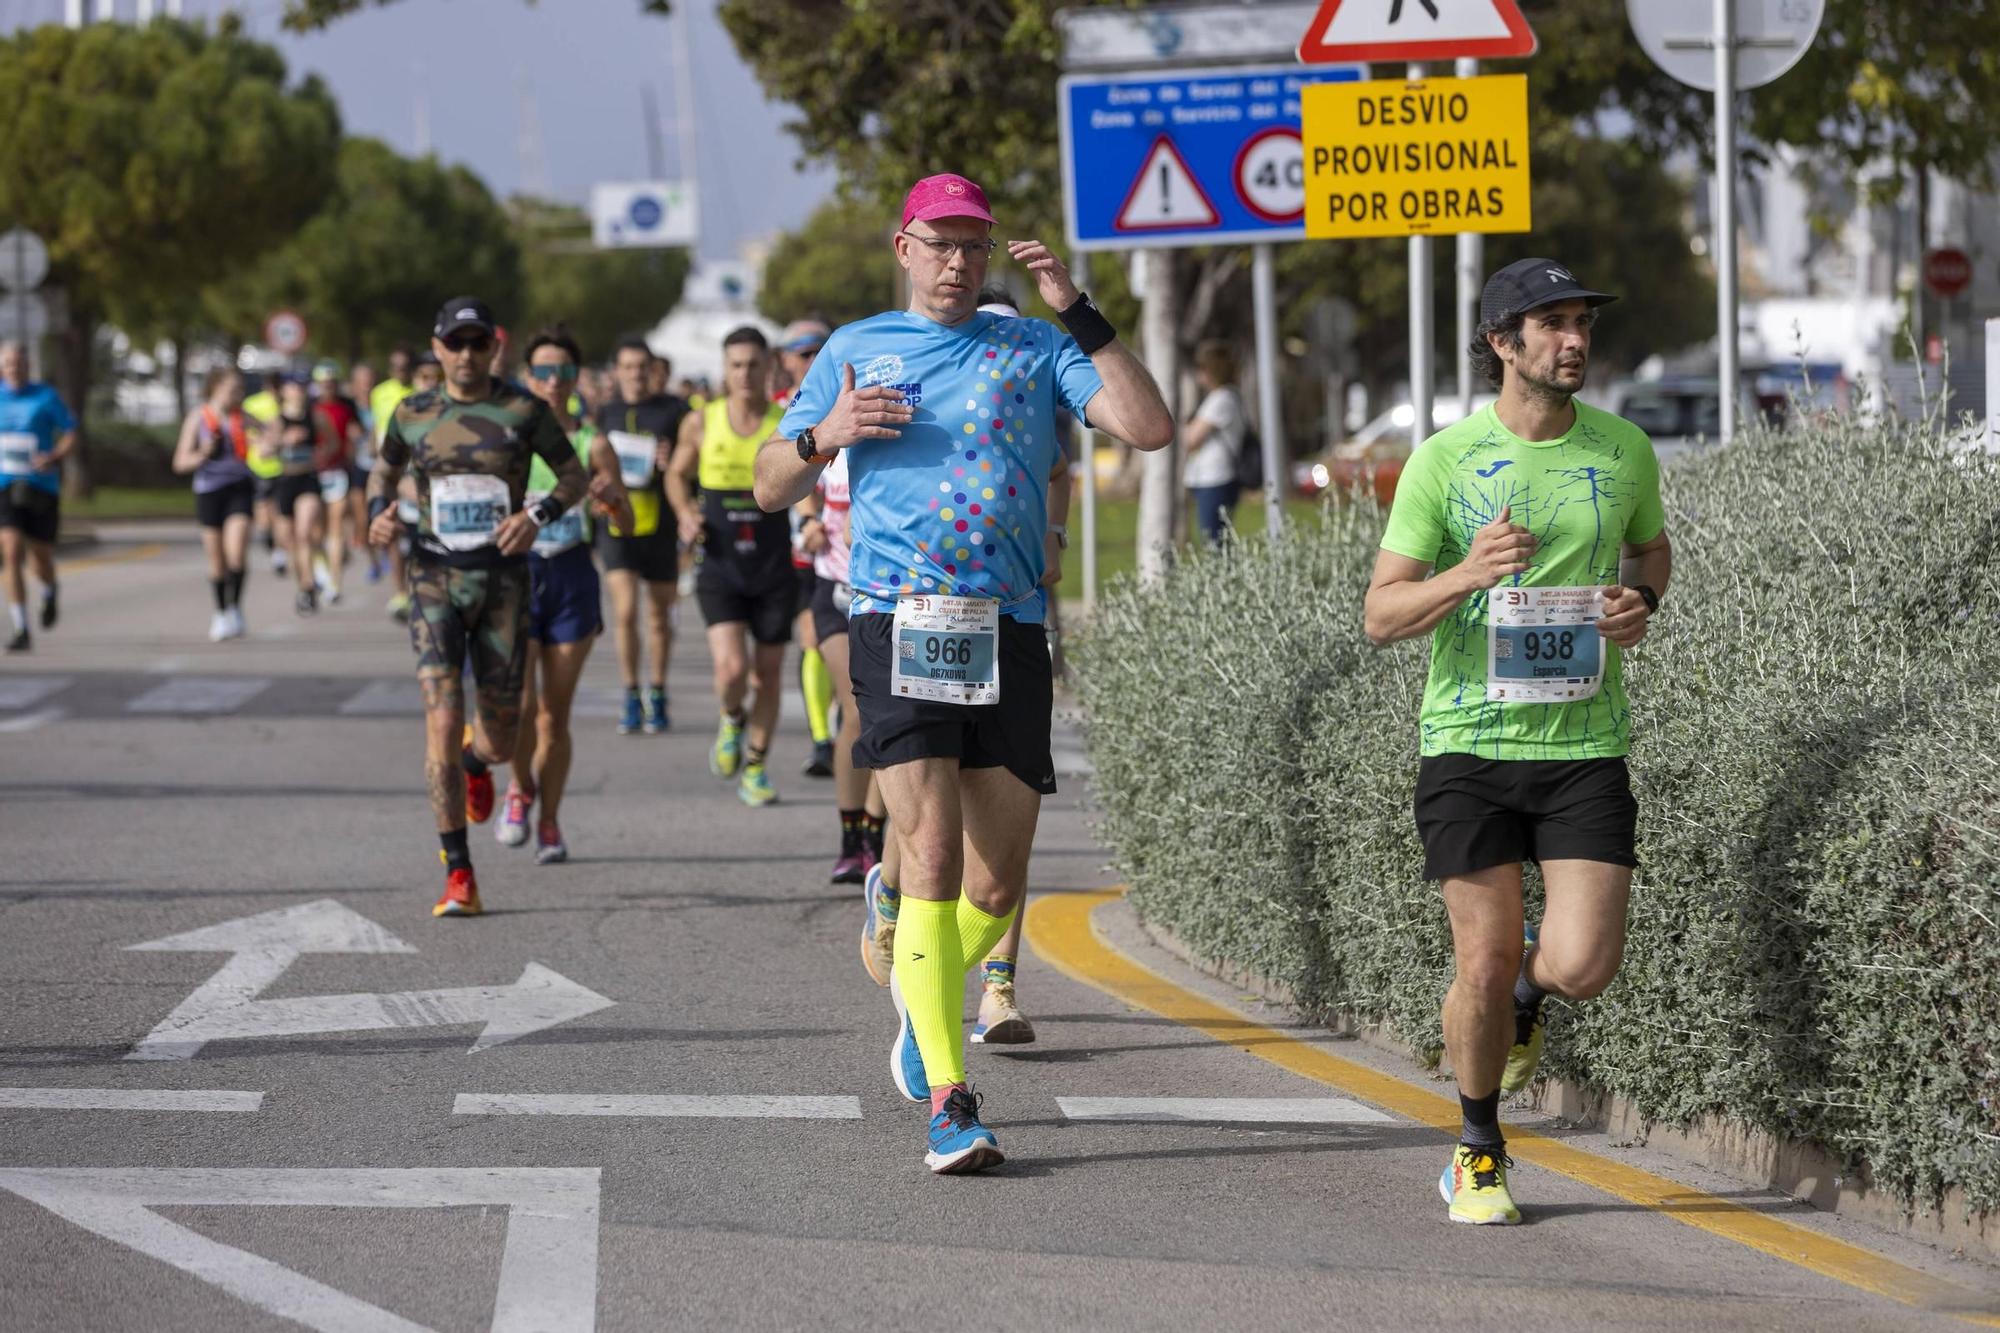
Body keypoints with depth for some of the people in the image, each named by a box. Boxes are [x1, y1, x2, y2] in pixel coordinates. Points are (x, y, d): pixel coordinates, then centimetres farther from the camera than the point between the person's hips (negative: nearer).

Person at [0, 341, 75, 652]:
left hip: (41, 487, -1)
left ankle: (49, 592, 47)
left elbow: (71, 434, -2)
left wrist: (54, 457, -19)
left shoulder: (46, 397, -3)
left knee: (41, 559, 8)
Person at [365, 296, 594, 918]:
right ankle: (459, 877, -11)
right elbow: (384, 469, 20)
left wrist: (537, 516, -14)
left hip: (503, 582, 0)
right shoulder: (412, 414, 3)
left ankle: (476, 758, 48)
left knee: (500, 743, 6)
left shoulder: (524, 411, -2)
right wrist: (377, 513, -1)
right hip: (436, 580, 0)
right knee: (442, 721, -16)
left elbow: (575, 478, 5)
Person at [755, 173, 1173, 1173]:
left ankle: (924, 990, 37)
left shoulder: (1034, 349, 11)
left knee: (997, 887, 4)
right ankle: (948, 1103, -14)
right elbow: (771, 488, 16)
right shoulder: (855, 350, 13)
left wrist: (1077, 312, -6)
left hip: (1009, 632, 2)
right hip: (897, 628, -2)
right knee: (933, 860, -15)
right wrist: (826, 435, -5)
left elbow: (1149, 427, -2)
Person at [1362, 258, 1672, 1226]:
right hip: (1469, 742, -2)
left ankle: (1527, 986, 28)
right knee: (1484, 964, -2)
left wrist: (1643, 599, 2)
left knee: (1584, 967, -11)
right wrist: (1468, 575, -23)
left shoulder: (1623, 450, 4)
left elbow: (1652, 545, 25)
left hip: (1586, 745, 2)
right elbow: (1382, 614, -4)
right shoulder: (1443, 461, -5)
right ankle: (1479, 1153, 21)